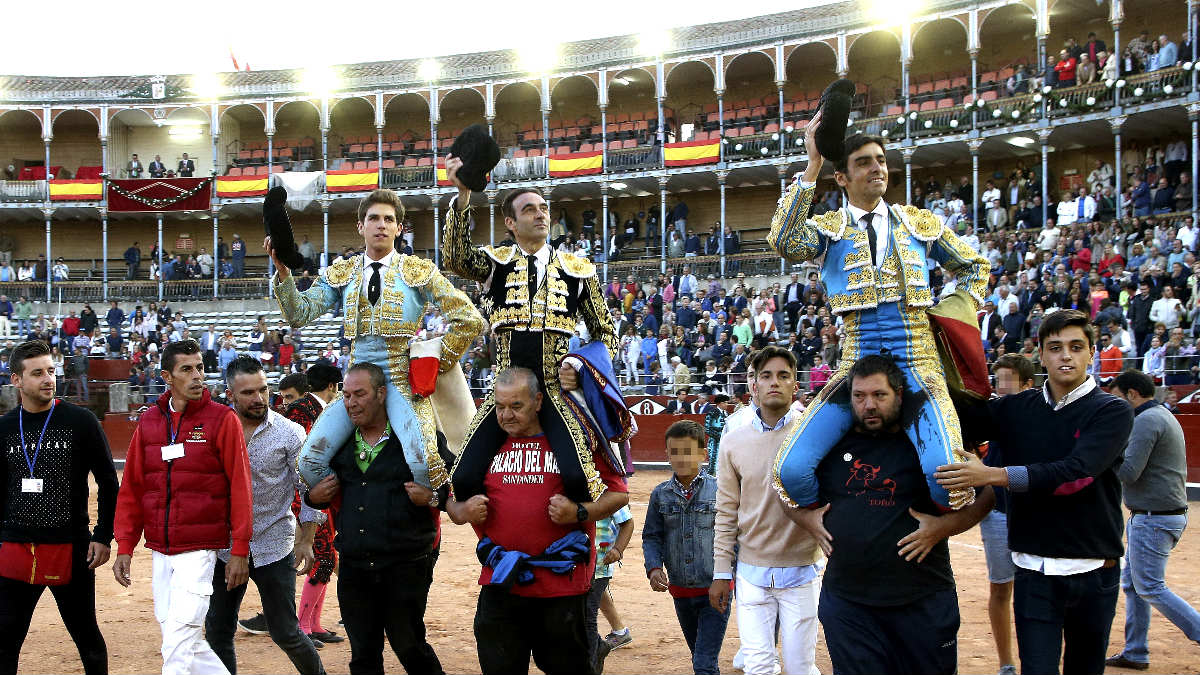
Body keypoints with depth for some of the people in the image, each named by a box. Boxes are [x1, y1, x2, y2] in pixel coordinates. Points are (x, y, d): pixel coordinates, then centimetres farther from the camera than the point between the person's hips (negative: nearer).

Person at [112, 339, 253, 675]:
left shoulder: (222, 419, -5)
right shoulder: (148, 421, 8)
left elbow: (240, 487, -7)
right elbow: (131, 488, 11)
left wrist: (240, 550, -11)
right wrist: (125, 547, 6)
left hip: (200, 550, -5)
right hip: (160, 551, 5)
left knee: (179, 638, -9)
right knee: (179, 638, 11)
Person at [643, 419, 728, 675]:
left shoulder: (718, 490, -7)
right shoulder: (661, 494, 2)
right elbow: (652, 537, 7)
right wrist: (654, 568, -10)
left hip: (715, 590, -4)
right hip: (680, 592, 4)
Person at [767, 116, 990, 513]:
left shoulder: (920, 224, 17)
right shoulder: (828, 228, 9)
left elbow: (974, 268, 31)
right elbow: (784, 242, -15)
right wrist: (812, 166, -16)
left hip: (918, 364, 1)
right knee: (791, 470, -20)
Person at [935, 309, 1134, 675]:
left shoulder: (1112, 411, -6)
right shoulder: (1017, 410, 5)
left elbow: (1075, 473, -21)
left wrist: (991, 475, -26)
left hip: (1094, 572, -1)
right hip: (1034, 571, 1)